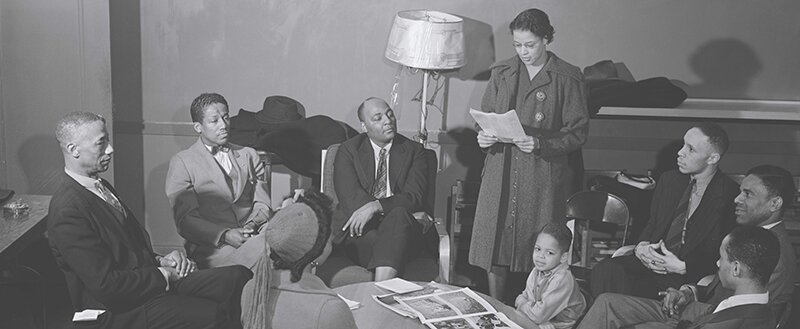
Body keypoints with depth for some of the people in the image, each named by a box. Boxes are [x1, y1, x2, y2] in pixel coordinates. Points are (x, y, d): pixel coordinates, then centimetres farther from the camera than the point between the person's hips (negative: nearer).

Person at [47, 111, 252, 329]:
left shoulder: (101, 187, 13)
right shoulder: (67, 211, -18)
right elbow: (104, 284, -21)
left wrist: (160, 261, 4)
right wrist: (162, 275, -11)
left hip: (153, 282, 9)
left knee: (239, 277, -7)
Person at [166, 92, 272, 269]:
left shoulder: (249, 156, 21)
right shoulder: (181, 162, 7)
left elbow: (263, 203, 15)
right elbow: (185, 220, -1)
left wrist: (252, 225, -9)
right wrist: (225, 235, -17)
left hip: (253, 235, 5)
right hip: (211, 246, -4)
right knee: (265, 248, -36)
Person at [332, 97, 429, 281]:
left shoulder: (414, 151, 11)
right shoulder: (348, 150, 11)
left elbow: (415, 197, -4)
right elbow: (349, 197, -4)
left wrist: (376, 206, -20)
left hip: (400, 224, 0)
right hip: (359, 229, 0)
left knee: (399, 214, -35)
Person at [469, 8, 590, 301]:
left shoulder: (567, 78, -3)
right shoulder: (502, 73, 9)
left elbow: (577, 133, -4)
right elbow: (485, 116, 17)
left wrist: (541, 144, -19)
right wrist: (484, 137, -5)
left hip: (542, 176, -3)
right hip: (500, 173, 4)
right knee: (494, 243, 7)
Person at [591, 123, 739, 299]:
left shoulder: (731, 196, -8)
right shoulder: (669, 179, 13)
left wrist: (682, 266, -17)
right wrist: (641, 246, -1)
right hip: (652, 261, 6)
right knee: (605, 269, -23)